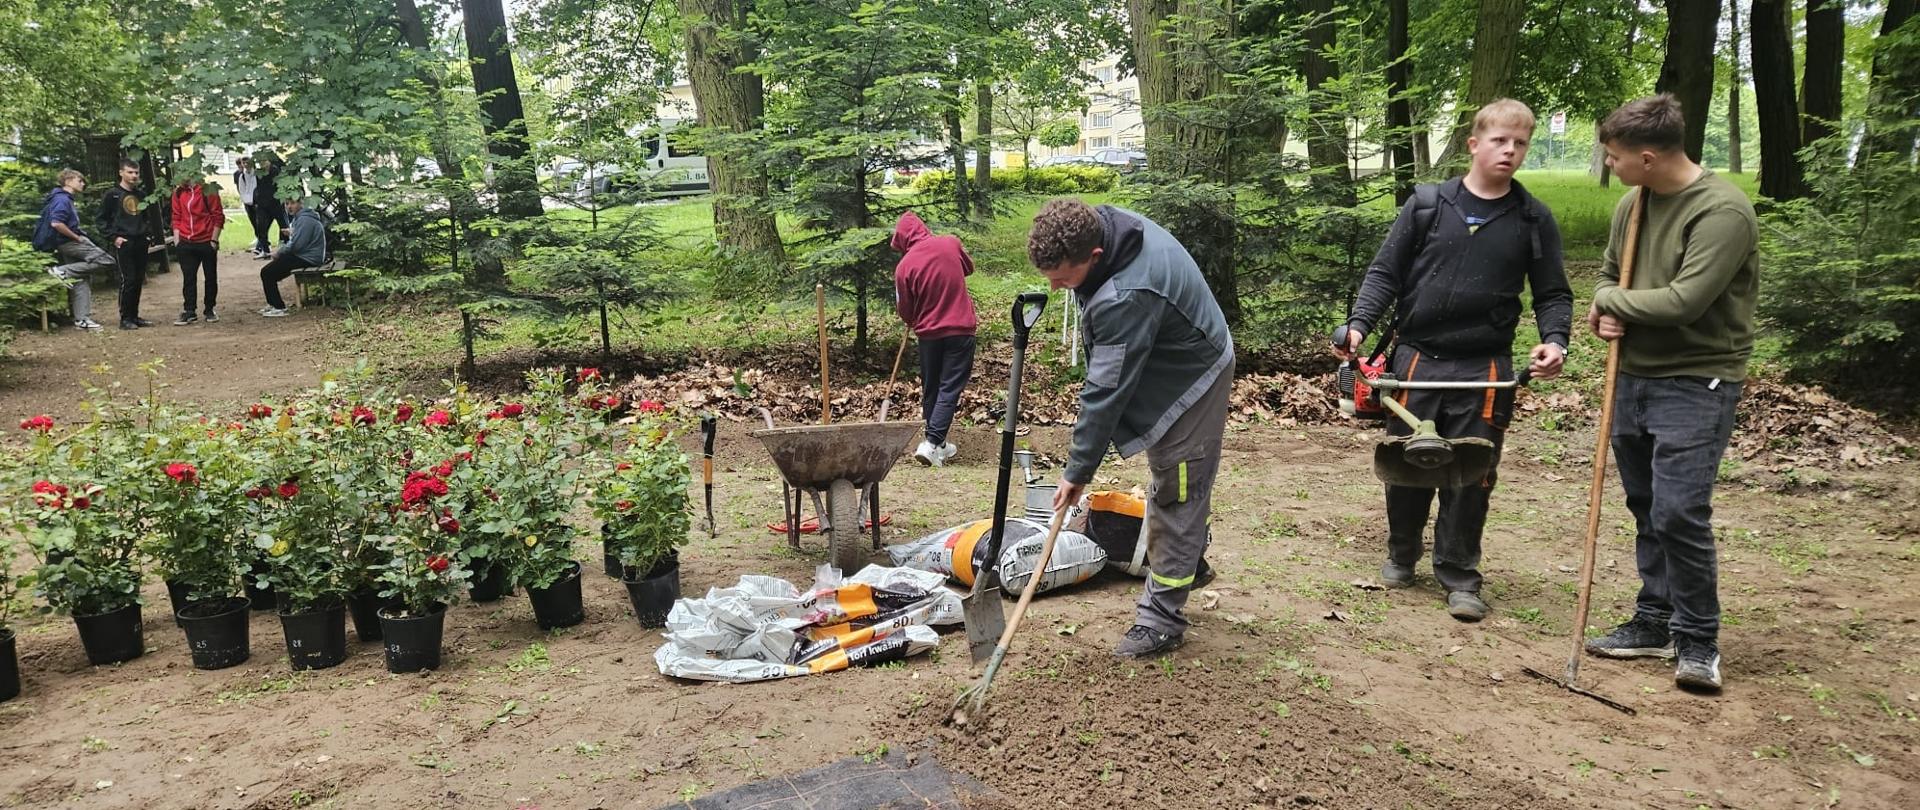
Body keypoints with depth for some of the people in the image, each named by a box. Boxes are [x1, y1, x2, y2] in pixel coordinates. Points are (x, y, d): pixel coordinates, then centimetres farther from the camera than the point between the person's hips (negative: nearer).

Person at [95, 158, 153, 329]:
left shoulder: (140, 195, 15)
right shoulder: (112, 195, -2)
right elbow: (101, 220, -2)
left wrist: (146, 233, 12)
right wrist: (114, 237, -10)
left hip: (140, 243, 6)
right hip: (123, 243, -6)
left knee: (138, 280, 7)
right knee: (127, 280, -8)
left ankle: (135, 316, 15)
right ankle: (125, 318, -3)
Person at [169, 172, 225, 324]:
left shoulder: (208, 191, -6)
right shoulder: (178, 193, 7)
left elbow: (218, 216, -6)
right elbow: (176, 217, 12)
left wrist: (214, 240, -9)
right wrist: (176, 239, 5)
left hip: (207, 242, -3)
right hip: (186, 244, 3)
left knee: (211, 277, 6)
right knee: (188, 278, 3)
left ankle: (209, 310, 18)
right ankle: (188, 312, 7)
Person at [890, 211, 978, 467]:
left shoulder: (904, 267, -8)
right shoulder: (951, 244, -4)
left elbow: (905, 311, 0)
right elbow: (968, 268, 17)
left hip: (928, 333, 0)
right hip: (960, 329, 0)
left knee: (930, 388, 16)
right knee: (950, 388, 0)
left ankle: (936, 442, 22)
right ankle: (932, 443, -10)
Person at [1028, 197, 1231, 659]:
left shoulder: (1126, 298, -41)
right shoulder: (1106, 223, -13)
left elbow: (1105, 393, -34)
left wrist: (1078, 471, -24)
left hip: (1189, 383, -10)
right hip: (1175, 364, 10)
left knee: (1175, 496, -3)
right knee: (1175, 486, 25)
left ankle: (1162, 618, 6)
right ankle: (1190, 563, 45)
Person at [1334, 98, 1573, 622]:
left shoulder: (1533, 220, 4)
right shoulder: (1426, 204, 2)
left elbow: (1553, 294, 8)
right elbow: (1385, 273, 4)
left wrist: (1554, 341, -12)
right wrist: (1359, 325, -11)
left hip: (1484, 370, 0)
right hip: (1417, 359, 0)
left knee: (1471, 477, 3)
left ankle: (1459, 575, 19)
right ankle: (1401, 556, 32)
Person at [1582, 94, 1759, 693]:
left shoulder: (1723, 210, -17)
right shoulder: (1632, 204, 7)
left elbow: (1684, 301, -25)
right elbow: (1607, 274, 19)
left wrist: (1612, 300, -9)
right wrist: (1606, 314, -3)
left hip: (1696, 385, -7)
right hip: (1635, 378, 8)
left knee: (1679, 513, -12)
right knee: (1647, 509, 14)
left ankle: (1698, 641, 5)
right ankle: (1655, 624, 26)